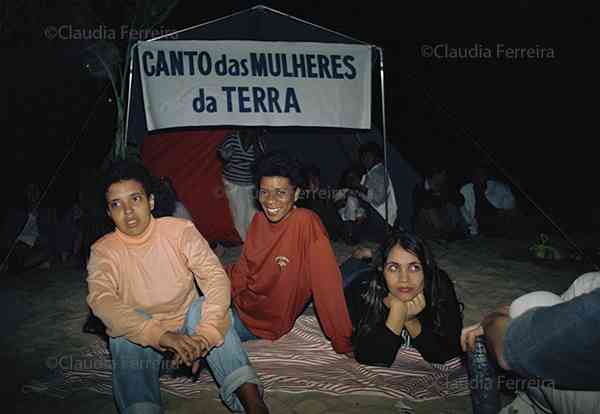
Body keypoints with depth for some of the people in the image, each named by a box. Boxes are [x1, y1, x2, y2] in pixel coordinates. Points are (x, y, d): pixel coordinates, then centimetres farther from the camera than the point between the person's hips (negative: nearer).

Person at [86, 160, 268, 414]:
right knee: (125, 338, -31)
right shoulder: (103, 251, -11)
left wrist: (204, 335, -40)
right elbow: (101, 301, -30)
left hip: (187, 323, 0)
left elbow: (216, 277, -22)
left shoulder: (180, 231, -11)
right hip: (140, 336, 0)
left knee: (205, 307, -30)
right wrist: (161, 335, -47)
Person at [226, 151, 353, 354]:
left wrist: (343, 344, -21)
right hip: (240, 301, 6)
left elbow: (327, 285, -24)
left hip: (265, 322, -6)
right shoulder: (258, 220, -1)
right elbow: (243, 270, 6)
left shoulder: (307, 223, -24)